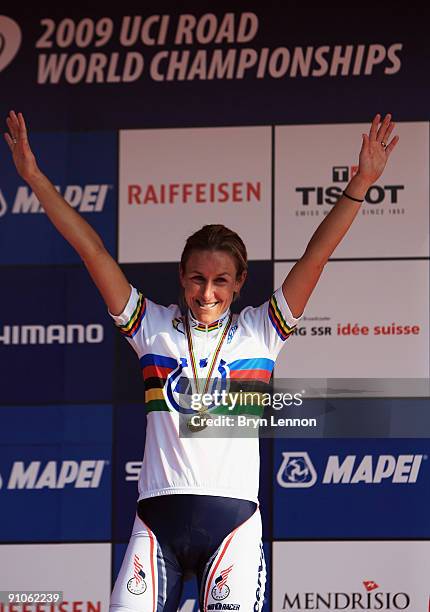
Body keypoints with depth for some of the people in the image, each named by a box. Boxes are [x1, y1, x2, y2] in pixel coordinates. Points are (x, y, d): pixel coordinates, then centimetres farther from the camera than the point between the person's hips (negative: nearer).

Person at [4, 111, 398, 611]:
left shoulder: (259, 331, 10)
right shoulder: (154, 327, 11)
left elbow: (315, 256, 3)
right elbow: (91, 250, 9)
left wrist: (360, 184, -4)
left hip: (234, 519, -1)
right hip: (158, 517, 1)